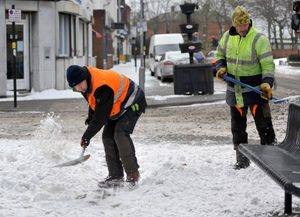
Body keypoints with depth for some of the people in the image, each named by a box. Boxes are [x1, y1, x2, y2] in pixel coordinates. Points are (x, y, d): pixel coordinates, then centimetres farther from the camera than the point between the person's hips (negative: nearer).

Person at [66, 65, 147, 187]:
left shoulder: (102, 88, -37)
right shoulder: (88, 82, -7)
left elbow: (100, 117, -33)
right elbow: (94, 101, 17)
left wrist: (86, 137, -26)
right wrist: (90, 117, 15)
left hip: (133, 104, -10)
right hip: (117, 107, 10)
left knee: (120, 134, -25)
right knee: (108, 136, -1)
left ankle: (133, 173, -15)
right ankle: (116, 176, 3)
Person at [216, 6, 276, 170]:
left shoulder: (259, 40, -13)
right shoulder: (227, 37, 3)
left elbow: (268, 65, -15)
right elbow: (220, 56, 18)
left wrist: (266, 83, -30)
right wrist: (221, 68, -2)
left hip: (255, 90, -5)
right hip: (234, 91, 5)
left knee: (263, 125, -6)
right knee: (237, 127, 11)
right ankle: (242, 159, 22)